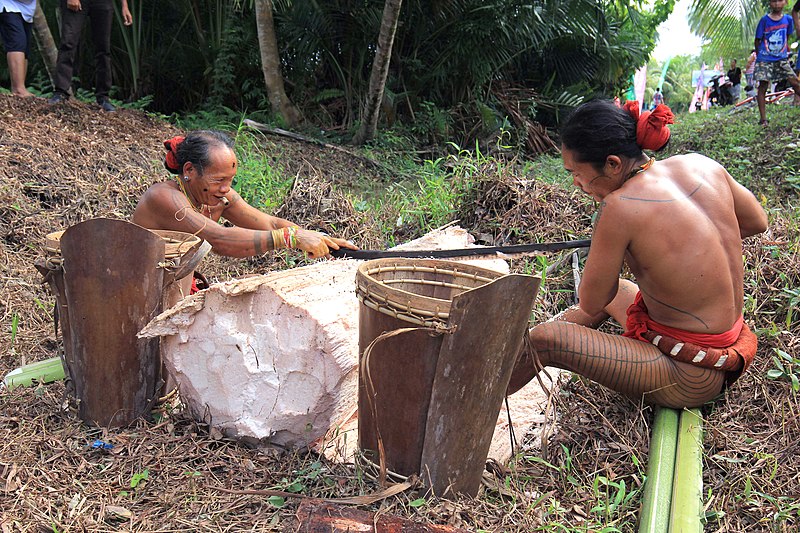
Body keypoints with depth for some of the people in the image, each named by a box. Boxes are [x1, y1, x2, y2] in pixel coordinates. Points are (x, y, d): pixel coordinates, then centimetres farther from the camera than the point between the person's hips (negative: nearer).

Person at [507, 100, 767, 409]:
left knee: (544, 341, -11)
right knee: (611, 292, 28)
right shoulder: (702, 165, -6)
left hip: (688, 381, -9)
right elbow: (757, 222, 14)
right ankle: (513, 351, 44)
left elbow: (590, 304, -15)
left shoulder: (620, 208, -27)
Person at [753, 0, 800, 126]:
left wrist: (785, 52, 13)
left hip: (782, 59, 3)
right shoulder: (765, 20, -7)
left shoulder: (788, 19, 2)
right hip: (765, 59, -3)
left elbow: (787, 37, 16)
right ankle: (763, 119, 1)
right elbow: (757, 40, 0)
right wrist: (760, 55, 3)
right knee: (763, 86, -4)